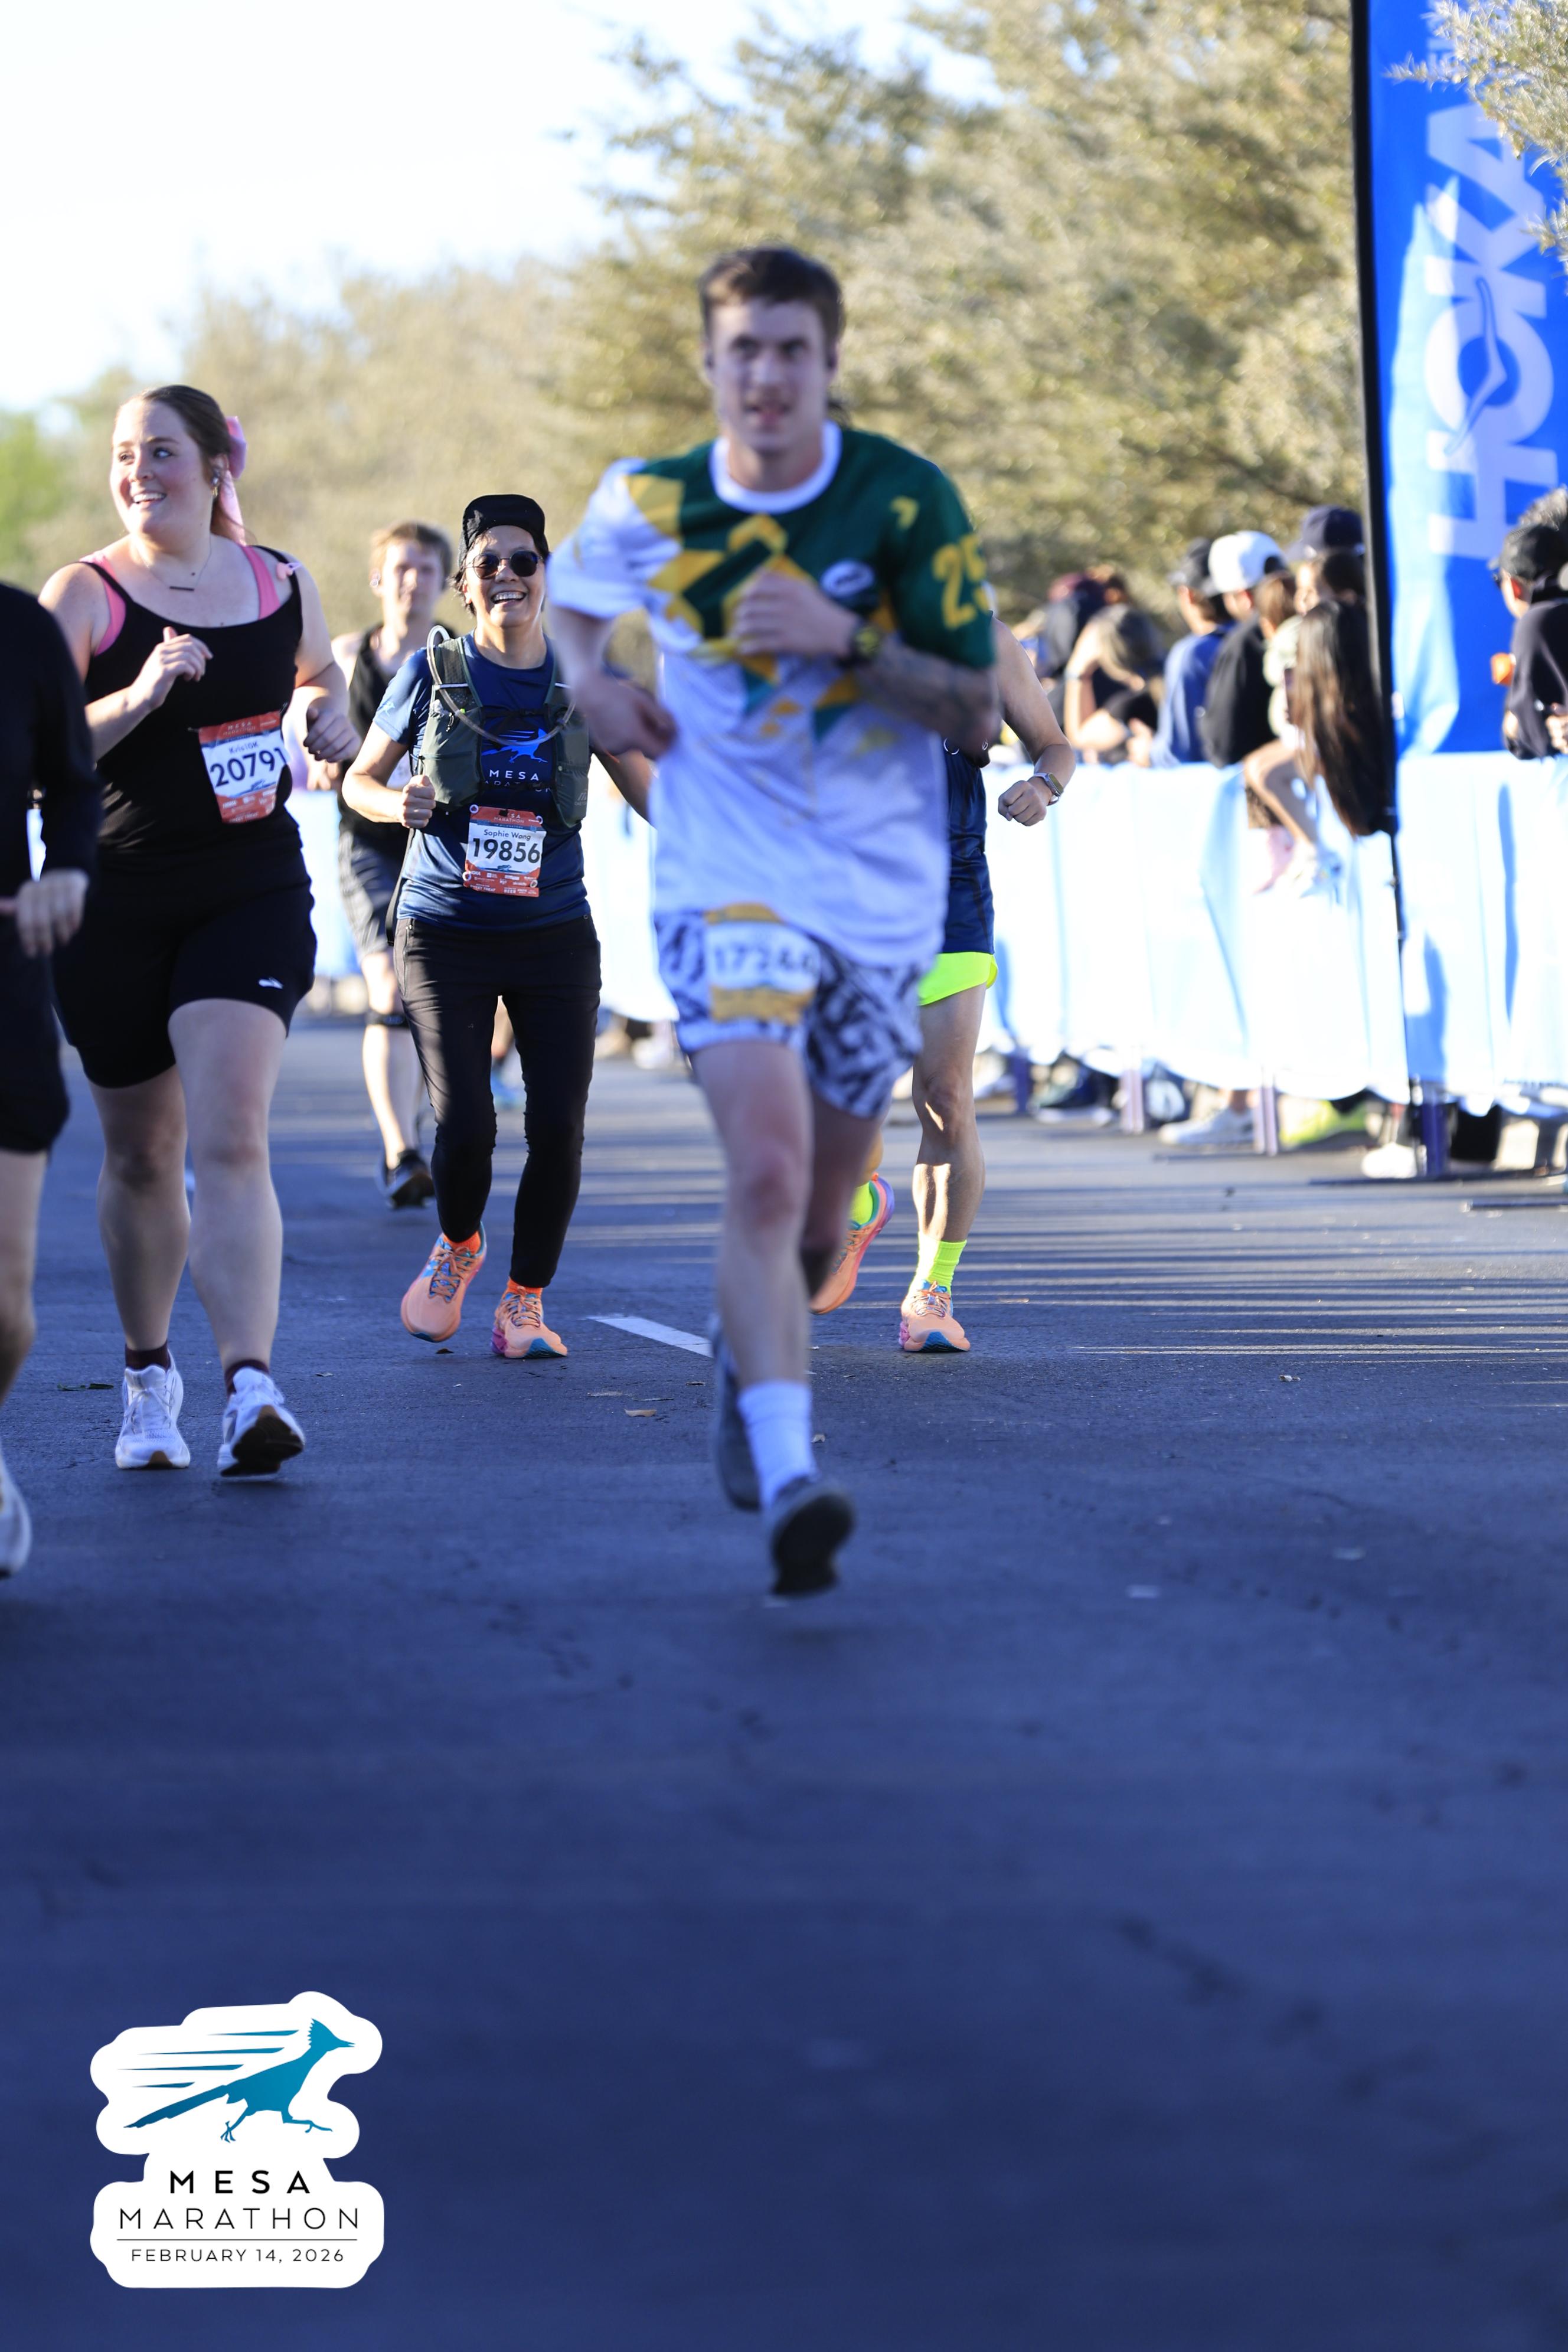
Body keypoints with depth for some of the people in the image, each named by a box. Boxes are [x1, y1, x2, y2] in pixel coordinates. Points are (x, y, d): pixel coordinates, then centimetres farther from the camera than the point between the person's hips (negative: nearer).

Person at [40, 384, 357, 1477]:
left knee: (230, 1139, -16)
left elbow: (319, 665, 26)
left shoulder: (280, 582, 5)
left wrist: (331, 715, 4)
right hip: (117, 903, 0)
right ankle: (149, 1377, 31)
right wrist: (134, 700, -27)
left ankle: (252, 1388, -26)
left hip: (254, 894, 0)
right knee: (141, 1156, 11)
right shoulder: (84, 595, -5)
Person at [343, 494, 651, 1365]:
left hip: (555, 935, 2)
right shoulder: (433, 673, 0)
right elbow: (359, 780, 10)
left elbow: (649, 791, 13)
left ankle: (525, 1303, 13)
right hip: (445, 934, -2)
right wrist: (398, 802, -13)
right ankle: (457, 1246, 20)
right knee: (464, 1125, -13)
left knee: (558, 1129, -7)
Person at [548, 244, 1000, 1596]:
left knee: (818, 1219, 13)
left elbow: (977, 715, -8)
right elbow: (571, 591, 21)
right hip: (728, 881, -2)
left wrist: (846, 636, -22)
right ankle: (790, 1482, -27)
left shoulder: (907, 503, -8)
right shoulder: (649, 507, -3)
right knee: (767, 1173, -22)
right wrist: (590, 680, 0)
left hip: (884, 894, 2)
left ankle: (746, 1353, 46)